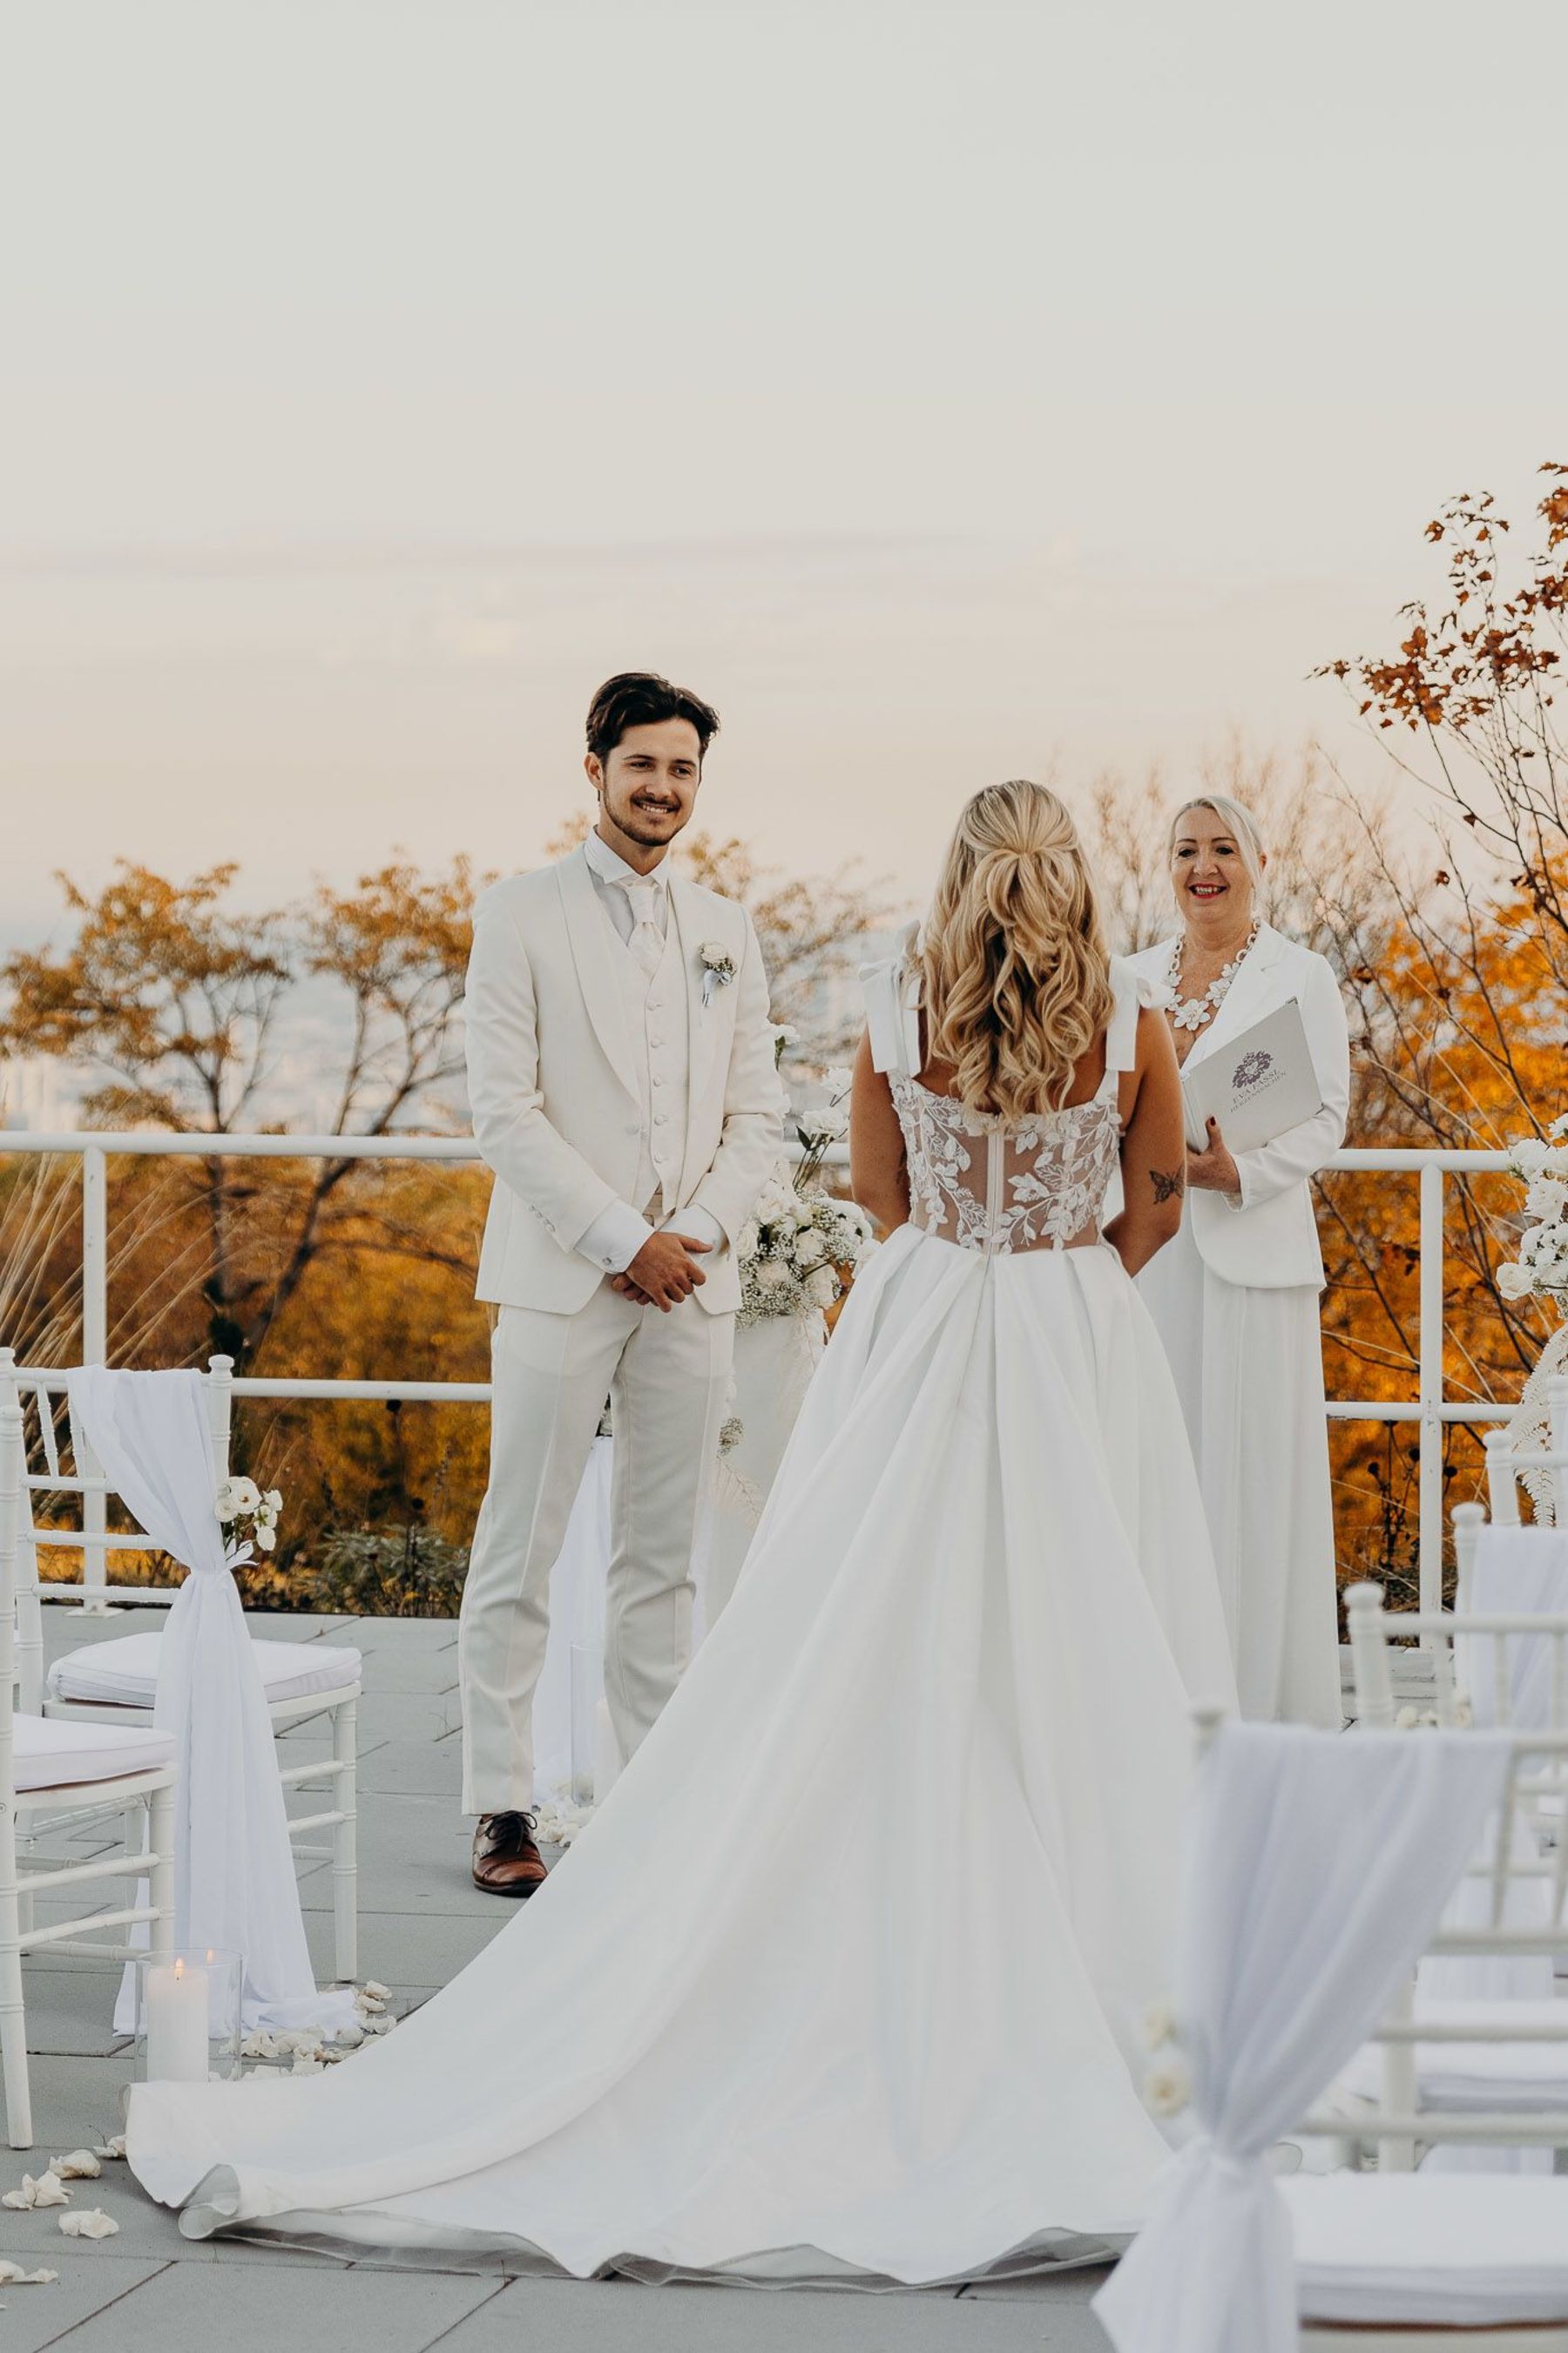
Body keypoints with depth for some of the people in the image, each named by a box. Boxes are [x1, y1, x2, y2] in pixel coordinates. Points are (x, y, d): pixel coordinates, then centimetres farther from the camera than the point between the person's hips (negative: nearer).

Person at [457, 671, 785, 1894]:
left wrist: (696, 1232, -5)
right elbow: (504, 1110, -7)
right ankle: (503, 1807, 3)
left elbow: (757, 1112, 11)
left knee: (663, 1554, 8)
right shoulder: (520, 915, -1)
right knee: (521, 1552, -2)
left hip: (694, 1282, 4)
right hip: (562, 1278, -4)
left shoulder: (726, 930, 13)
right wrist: (621, 1241, -12)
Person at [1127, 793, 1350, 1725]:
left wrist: (1237, 1168, -21)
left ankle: (1259, 1694, 3)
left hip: (1246, 1248, -4)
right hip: (1145, 1252, 4)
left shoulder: (1302, 978, 1)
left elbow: (1326, 1119, -5)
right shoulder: (1135, 977, 15)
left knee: (1249, 1463, -4)